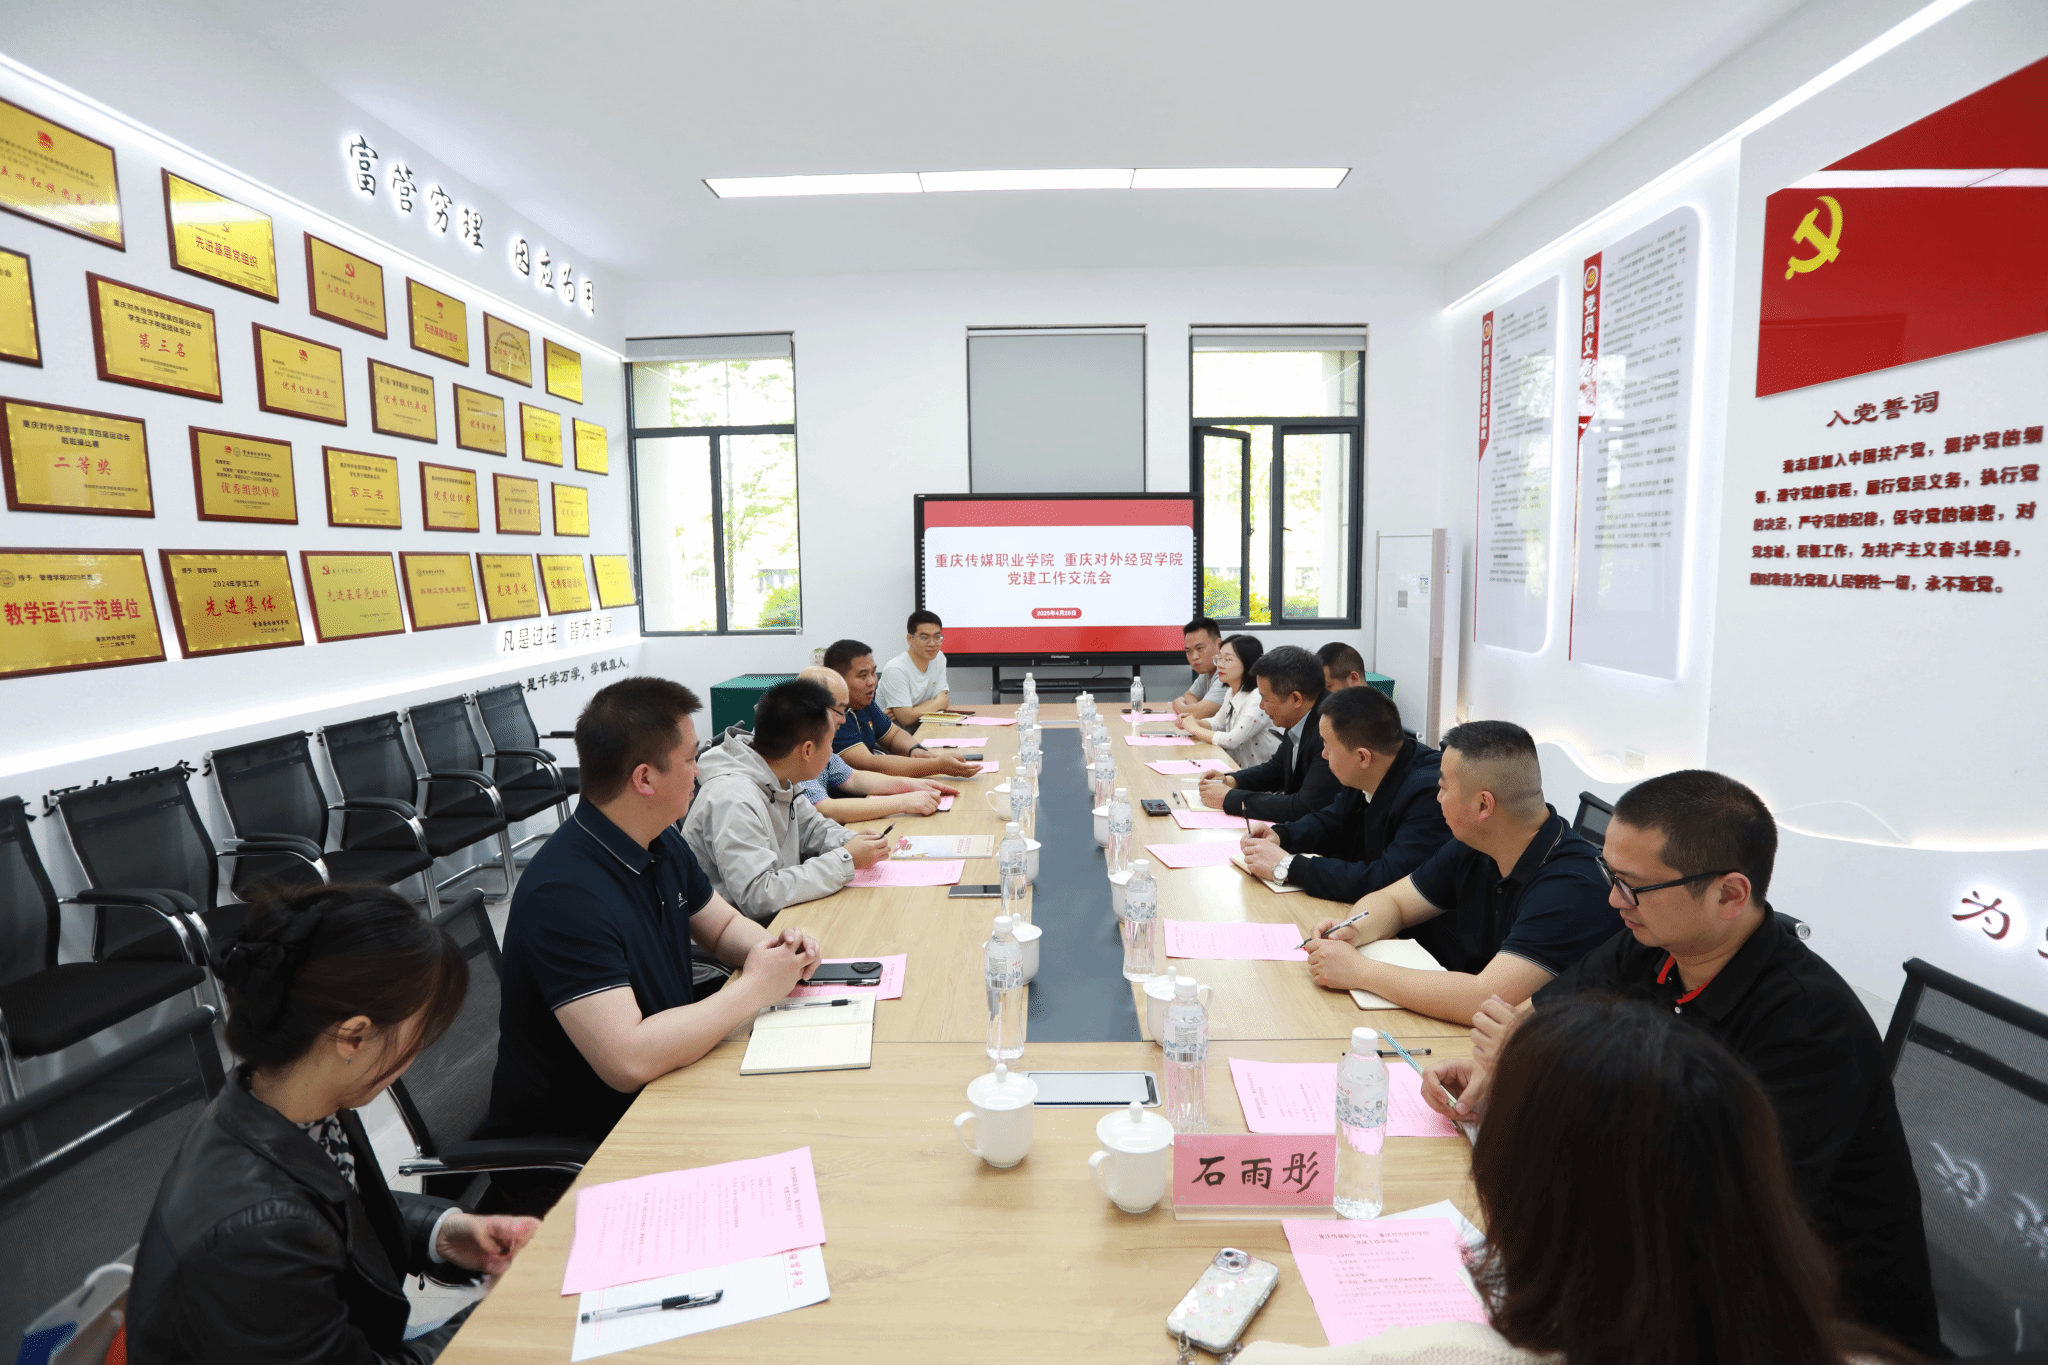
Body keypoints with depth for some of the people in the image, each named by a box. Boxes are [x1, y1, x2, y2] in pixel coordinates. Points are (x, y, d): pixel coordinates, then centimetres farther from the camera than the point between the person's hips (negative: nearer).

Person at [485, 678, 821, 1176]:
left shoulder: (663, 846, 2)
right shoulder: (565, 894, -27)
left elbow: (724, 927, 17)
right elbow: (629, 1060, -33)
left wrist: (777, 948, -5)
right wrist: (753, 988, -22)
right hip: (568, 1152, -8)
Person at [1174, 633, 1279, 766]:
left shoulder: (1259, 698, -21)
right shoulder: (1232, 693, 8)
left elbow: (1232, 741, -24)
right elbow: (1217, 722, 25)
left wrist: (1196, 729, -11)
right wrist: (1194, 722, 4)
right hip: (1238, 768, 8)